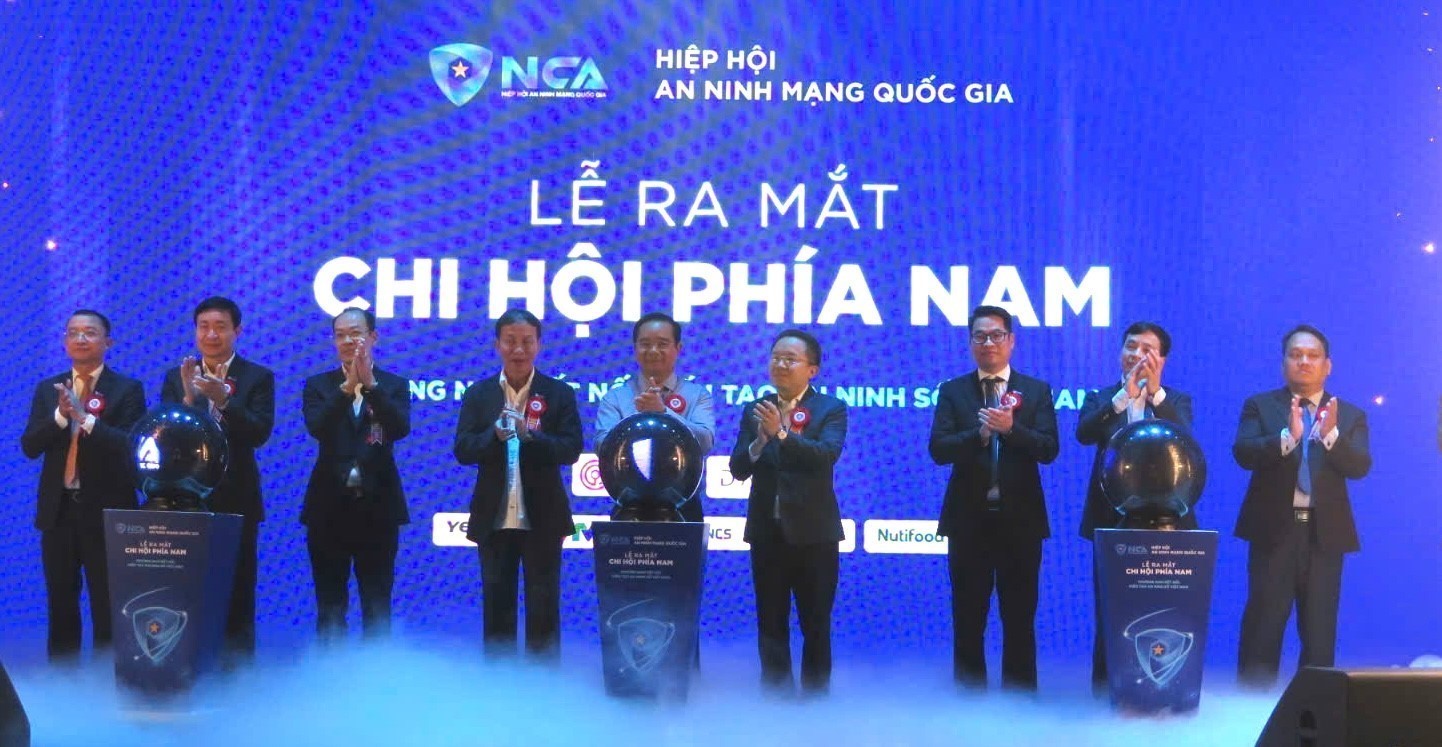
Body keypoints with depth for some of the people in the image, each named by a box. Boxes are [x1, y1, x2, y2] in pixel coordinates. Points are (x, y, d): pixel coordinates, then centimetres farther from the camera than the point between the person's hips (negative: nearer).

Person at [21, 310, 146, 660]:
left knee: (108, 606, 0)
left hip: (106, 510, -4)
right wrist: (61, 415, -16)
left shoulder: (128, 389, -2)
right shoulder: (47, 389, 9)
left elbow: (132, 447, -13)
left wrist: (85, 418, -24)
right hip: (58, 509, 4)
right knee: (60, 605, 10)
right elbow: (29, 446, 0)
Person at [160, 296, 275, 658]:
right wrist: (188, 399, -19)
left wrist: (223, 399, -26)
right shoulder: (176, 378, 9)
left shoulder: (258, 377, 2)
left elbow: (260, 433, -12)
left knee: (237, 594, 0)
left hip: (236, 500, -2)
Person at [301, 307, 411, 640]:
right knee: (330, 607, 4)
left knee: (377, 608, 4)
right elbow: (316, 428, -13)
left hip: (377, 507, 0)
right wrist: (348, 386, -23)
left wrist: (370, 383, -22)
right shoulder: (318, 385, 6)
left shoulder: (394, 385, 5)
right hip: (330, 506, 1)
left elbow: (400, 428, -14)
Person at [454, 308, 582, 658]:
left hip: (542, 518, -2)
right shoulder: (478, 394, 5)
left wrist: (530, 435, -25)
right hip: (493, 517, 2)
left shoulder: (559, 393, 0)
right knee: (496, 601, 9)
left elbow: (571, 450, -9)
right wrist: (495, 435, -23)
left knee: (543, 603, 5)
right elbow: (462, 450, -3)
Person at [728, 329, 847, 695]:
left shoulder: (831, 409, -2)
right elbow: (738, 469, -1)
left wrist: (781, 433, -32)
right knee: (770, 623, 8)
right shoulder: (755, 411, 7)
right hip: (767, 530, 3)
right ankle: (776, 695, 17)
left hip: (813, 531, -3)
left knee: (816, 624, 5)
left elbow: (827, 455, -20)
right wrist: (759, 441, -21)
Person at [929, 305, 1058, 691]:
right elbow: (939, 450, -7)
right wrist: (980, 433, -24)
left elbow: (1048, 449, -7)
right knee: (968, 619, 6)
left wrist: (1010, 429, -24)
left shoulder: (1037, 391, 5)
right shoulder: (953, 391, 5)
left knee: (1020, 618, 6)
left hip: (1021, 519, 0)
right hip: (969, 519, 0)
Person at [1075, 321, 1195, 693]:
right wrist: (1124, 394, -28)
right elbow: (1084, 433, -14)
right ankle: (1104, 693, 10)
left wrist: (1156, 391, -30)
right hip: (1112, 519, 0)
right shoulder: (1101, 398, 7)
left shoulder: (1176, 401, 7)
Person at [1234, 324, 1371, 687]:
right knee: (1263, 623, -1)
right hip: (1274, 531, -2)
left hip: (1325, 533, 2)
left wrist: (1331, 436, -27)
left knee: (1320, 628, 6)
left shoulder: (1350, 415, 8)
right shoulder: (1260, 406, 4)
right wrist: (1288, 436, -29)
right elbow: (1243, 453, -12)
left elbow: (1360, 466, -8)